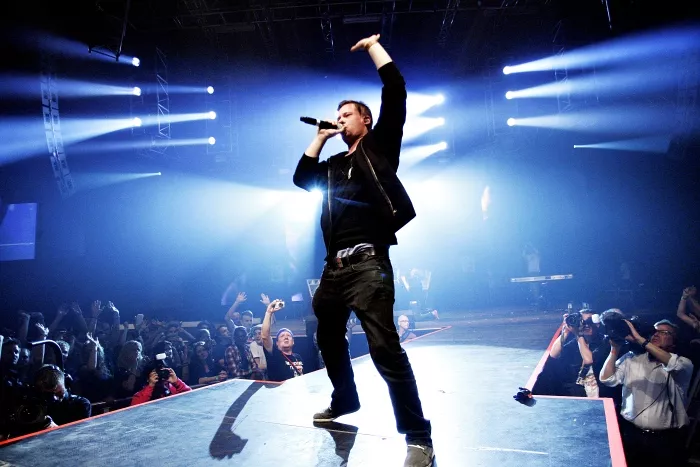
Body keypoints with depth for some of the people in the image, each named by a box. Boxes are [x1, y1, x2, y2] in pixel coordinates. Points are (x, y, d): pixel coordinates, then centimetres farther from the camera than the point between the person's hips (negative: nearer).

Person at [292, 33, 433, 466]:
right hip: (335, 266, 8)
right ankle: (345, 401, 41)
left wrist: (372, 45, 11)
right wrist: (320, 137, 21)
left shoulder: (380, 145, 7)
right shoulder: (334, 165, 23)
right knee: (329, 339, 19)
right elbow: (301, 178, 22)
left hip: (369, 262, -8)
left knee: (385, 348, -15)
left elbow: (396, 90, 2)